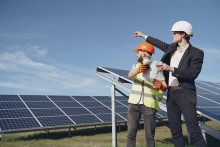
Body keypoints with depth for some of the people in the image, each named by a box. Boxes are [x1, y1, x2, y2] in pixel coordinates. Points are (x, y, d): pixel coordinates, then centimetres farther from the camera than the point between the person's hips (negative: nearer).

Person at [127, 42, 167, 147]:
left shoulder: (156, 66, -2)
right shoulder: (136, 65, 10)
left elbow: (165, 86, -6)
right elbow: (129, 75, -13)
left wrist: (160, 85, -30)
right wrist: (138, 70, -35)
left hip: (149, 104, -4)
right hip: (134, 102, 4)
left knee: (149, 136, -1)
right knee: (131, 133, 1)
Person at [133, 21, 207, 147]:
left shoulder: (196, 53, -8)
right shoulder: (172, 48, 12)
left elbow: (192, 74, -18)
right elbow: (162, 44, 30)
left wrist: (171, 68, -23)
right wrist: (144, 35, 38)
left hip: (185, 94, -7)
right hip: (171, 94, 7)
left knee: (194, 130, -12)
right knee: (175, 130, 8)